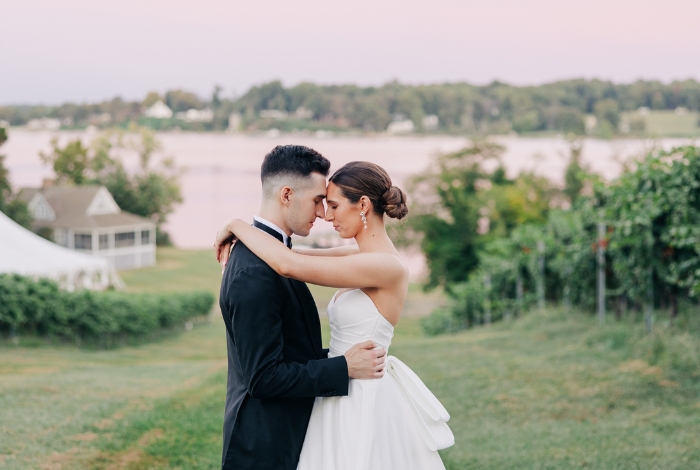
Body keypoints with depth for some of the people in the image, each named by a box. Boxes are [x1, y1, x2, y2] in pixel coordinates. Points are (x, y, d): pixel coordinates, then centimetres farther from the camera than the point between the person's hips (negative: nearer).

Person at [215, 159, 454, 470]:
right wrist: (239, 239, 6)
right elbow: (296, 255, 19)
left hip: (364, 403, -9)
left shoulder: (388, 267, -20)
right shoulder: (366, 258, 9)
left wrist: (237, 226, -11)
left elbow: (288, 264, -25)